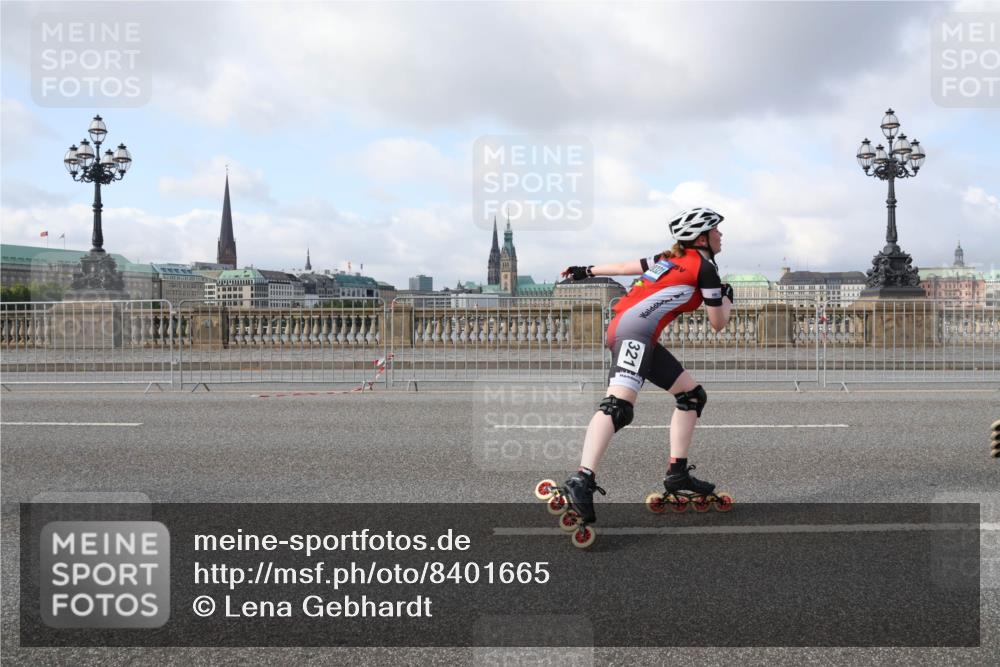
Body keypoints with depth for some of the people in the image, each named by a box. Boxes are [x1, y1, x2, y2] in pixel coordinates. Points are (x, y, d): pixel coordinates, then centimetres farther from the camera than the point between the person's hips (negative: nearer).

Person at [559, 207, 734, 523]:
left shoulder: (672, 258, 24)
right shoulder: (705, 268, 2)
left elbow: (625, 267, 28)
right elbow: (718, 323, 8)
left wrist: (587, 271, 40)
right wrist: (727, 297, 27)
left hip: (632, 333, 10)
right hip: (635, 329, -10)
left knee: (693, 395, 14)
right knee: (620, 403, -27)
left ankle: (677, 473, 14)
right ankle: (582, 480, -42)